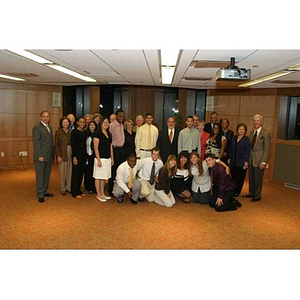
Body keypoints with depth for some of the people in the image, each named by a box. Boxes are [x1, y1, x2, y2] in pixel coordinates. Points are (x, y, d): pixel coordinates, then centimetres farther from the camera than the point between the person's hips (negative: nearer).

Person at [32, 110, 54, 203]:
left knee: (47, 175, 15)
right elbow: (36, 143, -14)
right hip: (41, 156, -8)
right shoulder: (37, 128, -10)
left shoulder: (50, 127, 14)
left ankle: (45, 191, 27)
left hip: (49, 157, 8)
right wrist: (39, 156, -18)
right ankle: (40, 195, 9)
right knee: (40, 176, 1)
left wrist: (52, 154, 12)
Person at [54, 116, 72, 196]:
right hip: (62, 154, -3)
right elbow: (56, 145, -4)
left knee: (70, 171, 7)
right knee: (62, 172, 2)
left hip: (70, 153, 3)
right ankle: (63, 189, 14)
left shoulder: (71, 132, 8)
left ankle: (69, 187, 20)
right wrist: (58, 156, -10)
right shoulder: (58, 132, -2)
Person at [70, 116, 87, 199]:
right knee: (76, 173, 0)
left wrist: (86, 155, 10)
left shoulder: (85, 132, 10)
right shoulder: (74, 131, -7)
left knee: (81, 173, 11)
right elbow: (72, 144, -12)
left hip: (84, 154, 6)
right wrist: (74, 157, -16)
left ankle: (79, 190, 23)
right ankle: (74, 192, 9)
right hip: (77, 154, -6)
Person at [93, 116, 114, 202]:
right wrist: (98, 160, -16)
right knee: (98, 177, 2)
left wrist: (112, 159, 12)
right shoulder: (97, 134, -9)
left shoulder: (109, 134, 12)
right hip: (100, 158, -7)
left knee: (104, 177, 13)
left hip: (108, 159, 7)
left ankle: (102, 193, 23)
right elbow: (96, 148, -12)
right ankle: (98, 195, 11)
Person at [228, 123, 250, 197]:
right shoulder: (234, 138, 10)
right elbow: (231, 149, 14)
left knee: (240, 178, 5)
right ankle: (232, 191, 17)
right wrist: (229, 158, 9)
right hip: (233, 162, 4)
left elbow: (247, 151, -8)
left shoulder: (246, 139, -5)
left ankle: (237, 192, 15)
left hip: (242, 162, -4)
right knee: (233, 177, 7)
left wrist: (246, 161, -13)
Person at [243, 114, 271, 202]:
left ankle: (257, 195, 19)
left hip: (259, 160, -6)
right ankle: (251, 193, 30)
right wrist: (248, 158, 8)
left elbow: (267, 149, -11)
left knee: (258, 178, 4)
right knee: (251, 177, 14)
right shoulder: (252, 132, 10)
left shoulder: (265, 133, -10)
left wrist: (263, 162, -15)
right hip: (251, 159, 6)